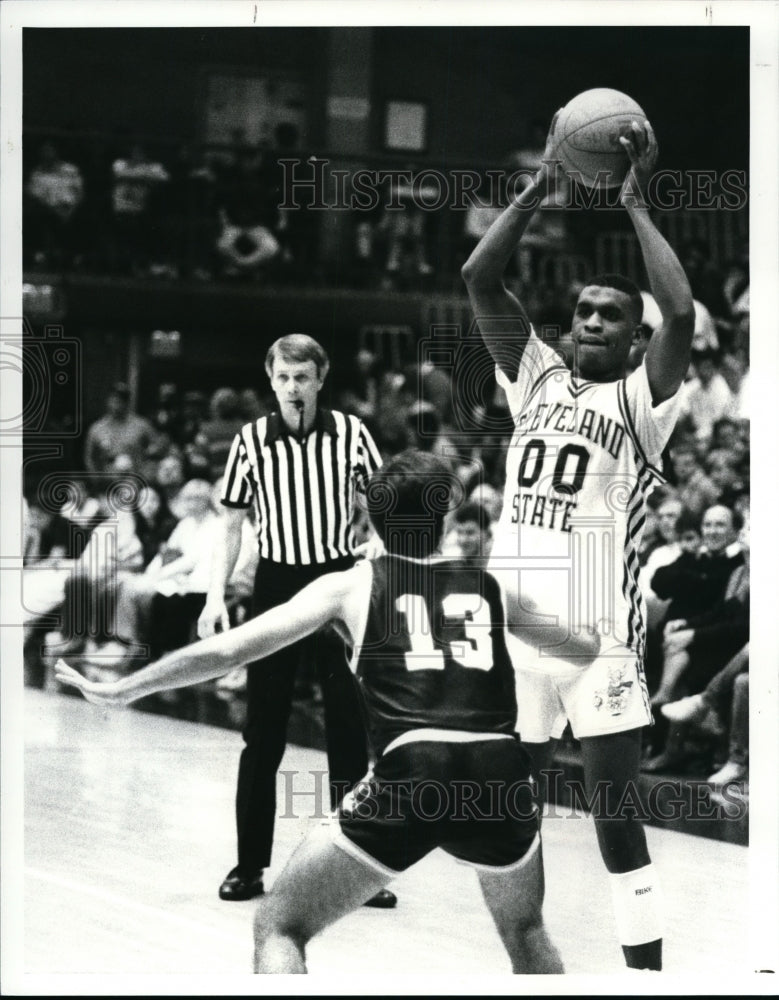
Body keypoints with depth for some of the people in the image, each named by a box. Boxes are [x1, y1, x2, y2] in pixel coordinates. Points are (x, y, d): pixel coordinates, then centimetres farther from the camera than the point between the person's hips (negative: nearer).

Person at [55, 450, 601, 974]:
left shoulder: (352, 584, 17)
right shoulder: (490, 585, 23)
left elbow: (229, 650, 13)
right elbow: (585, 648, 39)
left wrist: (120, 690, 22)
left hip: (411, 772, -3)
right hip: (500, 772, 3)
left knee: (279, 927, 13)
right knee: (525, 931, 31)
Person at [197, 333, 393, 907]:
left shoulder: (350, 433, -1)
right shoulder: (252, 441, 1)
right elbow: (233, 525, 7)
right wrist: (216, 597, -2)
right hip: (277, 584, 1)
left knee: (349, 731, 1)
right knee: (263, 735, 2)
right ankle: (251, 864, 11)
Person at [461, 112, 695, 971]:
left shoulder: (640, 399, 1)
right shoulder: (536, 378, 13)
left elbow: (682, 313, -17)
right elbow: (478, 280, 4)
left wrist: (634, 203, -11)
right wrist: (541, 187, -3)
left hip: (600, 637, -4)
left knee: (615, 812, -3)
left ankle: (647, 967, 3)